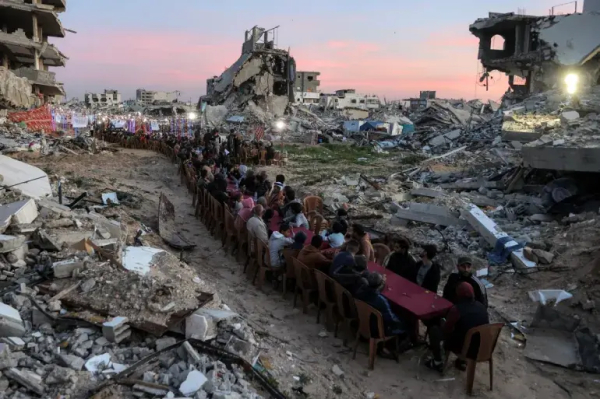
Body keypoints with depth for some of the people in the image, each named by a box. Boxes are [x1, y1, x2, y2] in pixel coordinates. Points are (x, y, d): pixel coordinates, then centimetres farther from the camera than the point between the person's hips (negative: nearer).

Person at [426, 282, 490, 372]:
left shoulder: (457, 309, -19)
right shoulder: (482, 306, 0)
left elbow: (446, 330, -8)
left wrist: (442, 324, 14)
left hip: (464, 348, -6)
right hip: (482, 349, 6)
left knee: (434, 329, 10)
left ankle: (438, 363, 16)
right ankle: (463, 361, 30)